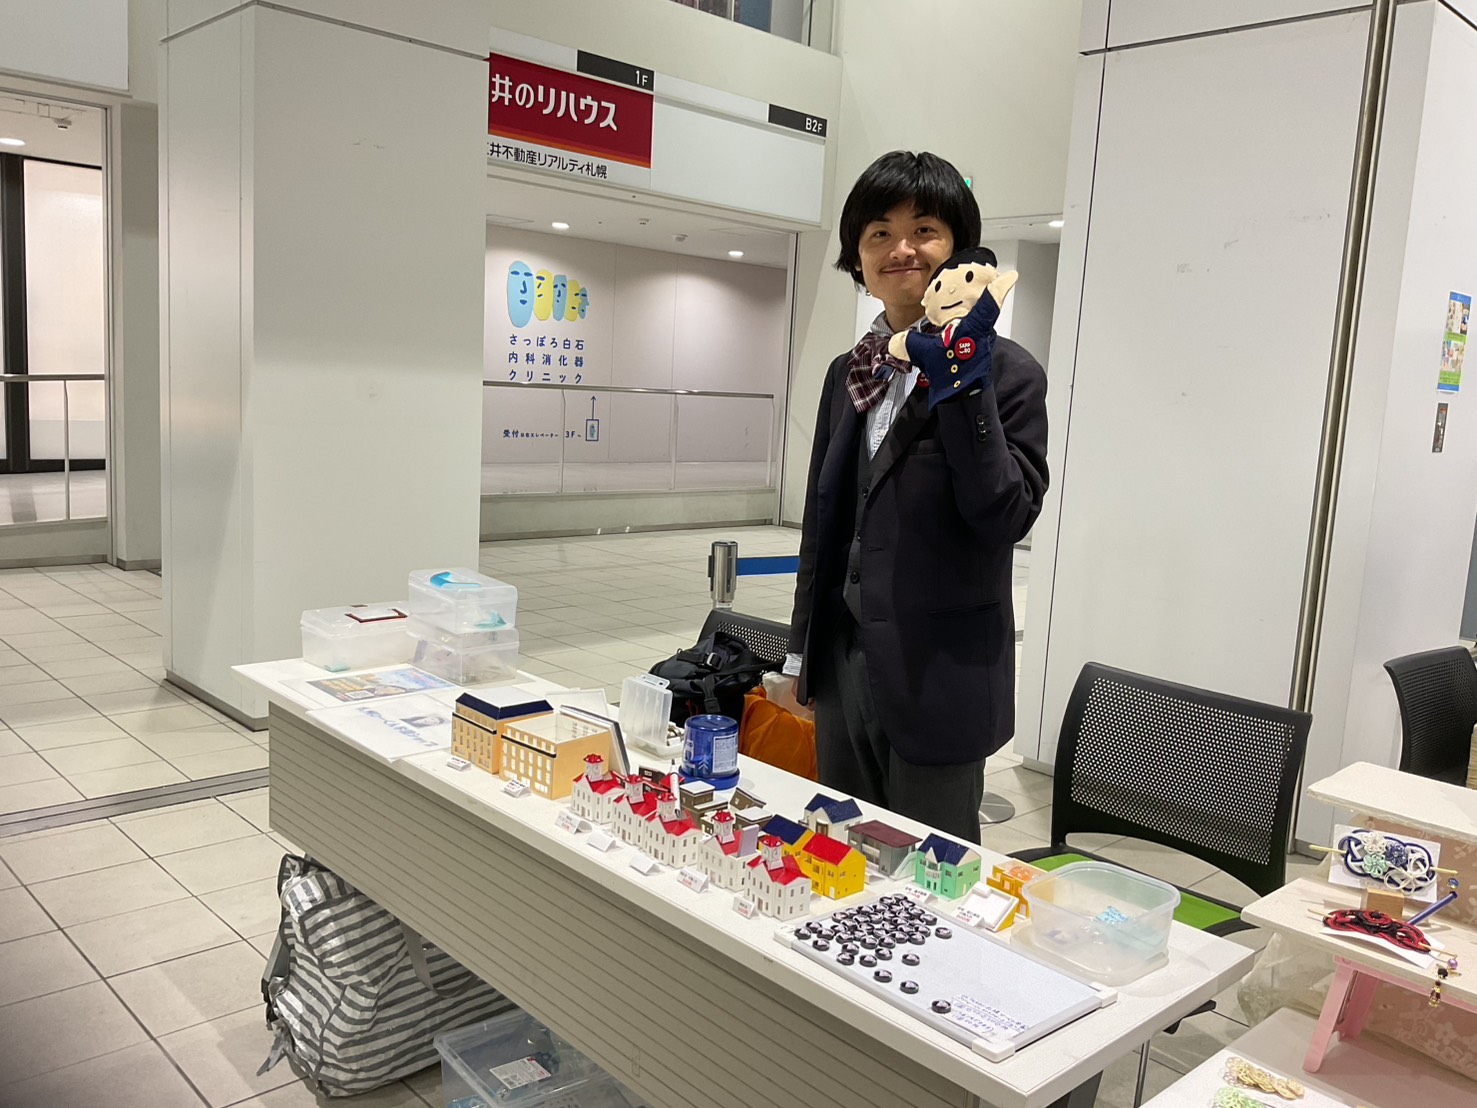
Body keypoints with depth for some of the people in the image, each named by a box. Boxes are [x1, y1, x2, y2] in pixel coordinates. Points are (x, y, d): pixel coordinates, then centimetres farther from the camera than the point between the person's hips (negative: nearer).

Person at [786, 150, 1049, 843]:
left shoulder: (1007, 373, -9)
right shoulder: (847, 373, 10)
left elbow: (1008, 516, -18)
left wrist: (964, 383, -23)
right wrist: (802, 650, 17)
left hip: (939, 675, -6)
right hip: (845, 662, 6)